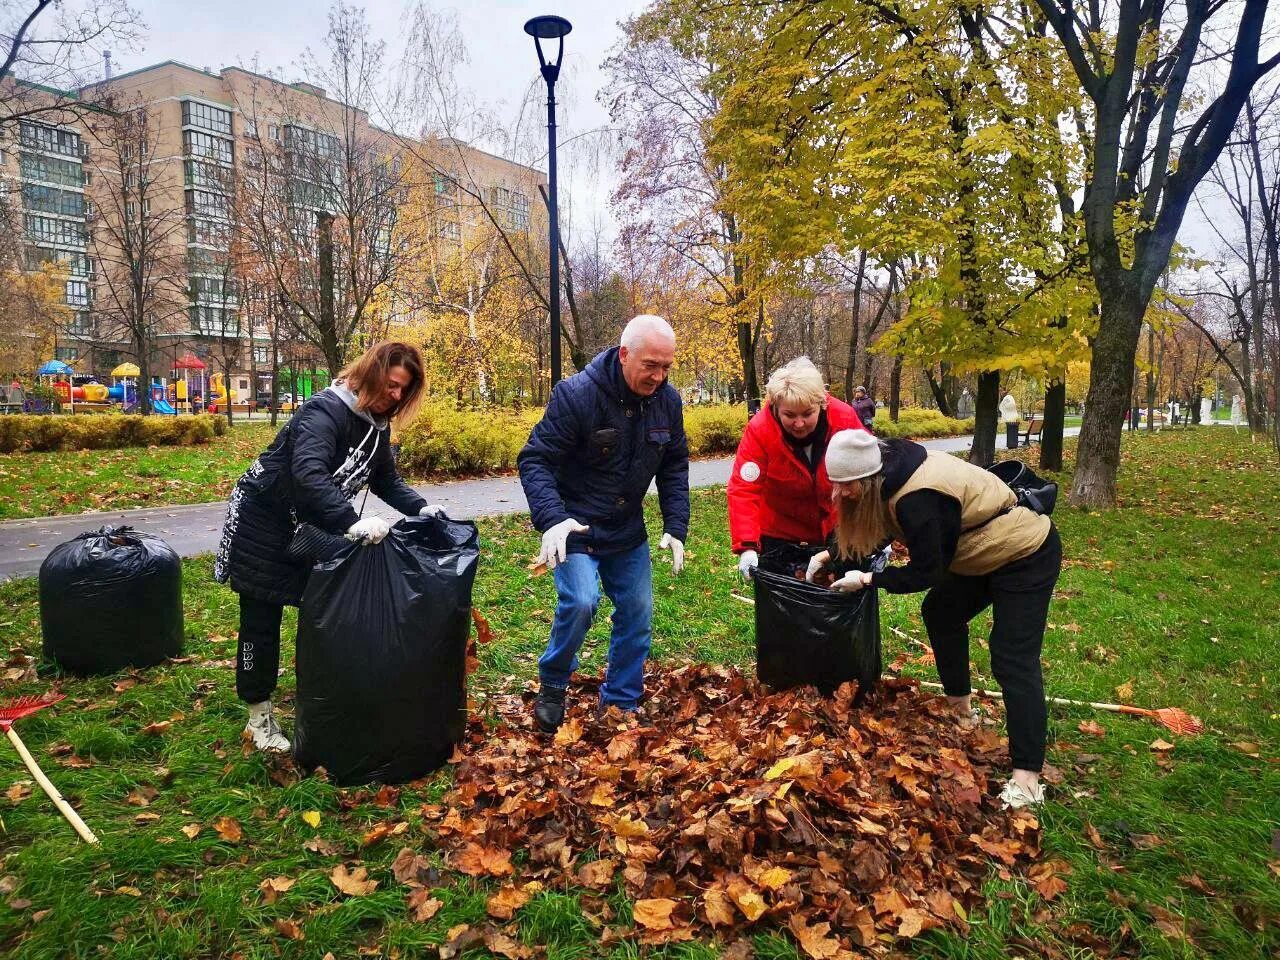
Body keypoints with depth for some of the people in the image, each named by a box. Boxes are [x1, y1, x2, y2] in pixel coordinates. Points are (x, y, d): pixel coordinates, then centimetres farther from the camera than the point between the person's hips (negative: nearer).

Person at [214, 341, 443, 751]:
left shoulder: (377, 425, -1)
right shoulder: (325, 410, -28)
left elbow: (387, 481, 6)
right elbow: (309, 474, -42)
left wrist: (422, 508, -11)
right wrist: (352, 522, -52)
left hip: (312, 527, 8)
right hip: (263, 522, -8)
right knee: (262, 620, 3)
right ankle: (259, 714, 18)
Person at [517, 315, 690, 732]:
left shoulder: (668, 400, -6)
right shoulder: (576, 395, -22)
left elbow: (674, 467, 5)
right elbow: (534, 460, -21)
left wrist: (676, 527, -4)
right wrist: (552, 519, -35)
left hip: (628, 530, 6)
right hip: (574, 526, -5)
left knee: (637, 613, 7)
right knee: (581, 601, -22)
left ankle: (621, 705, 27)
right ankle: (551, 687, 6)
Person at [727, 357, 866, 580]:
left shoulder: (845, 419, -19)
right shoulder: (759, 430, -24)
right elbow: (743, 490, -27)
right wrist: (746, 546, -36)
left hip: (834, 530, 2)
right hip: (778, 536, -2)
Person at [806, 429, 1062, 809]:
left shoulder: (917, 499, -33)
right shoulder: (894, 470, -5)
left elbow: (925, 573, -23)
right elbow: (865, 524, 11)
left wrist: (867, 580, -15)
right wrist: (829, 554, 3)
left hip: (1026, 556, -10)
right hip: (989, 551, 10)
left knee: (1013, 661, -12)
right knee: (940, 612, 18)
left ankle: (1027, 778, -9)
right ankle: (959, 706, 34)